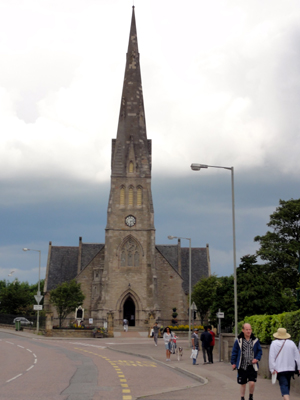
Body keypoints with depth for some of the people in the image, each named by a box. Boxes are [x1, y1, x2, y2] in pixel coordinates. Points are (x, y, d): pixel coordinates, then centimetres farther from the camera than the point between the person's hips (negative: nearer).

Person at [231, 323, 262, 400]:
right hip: (242, 366, 0)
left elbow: (260, 351, 9)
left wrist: (257, 358, -7)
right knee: (243, 384, 10)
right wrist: (233, 362, 3)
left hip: (252, 366, 0)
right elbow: (234, 352, 5)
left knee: (252, 383, -10)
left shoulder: (255, 340, 2)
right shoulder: (238, 340, -1)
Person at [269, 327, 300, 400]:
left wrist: (272, 369, -8)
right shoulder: (291, 343, 1)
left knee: (283, 385, -8)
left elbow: (271, 357, -11)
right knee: (287, 384, 20)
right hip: (290, 368, 3)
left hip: (279, 369, -3)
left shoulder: (274, 343, -6)